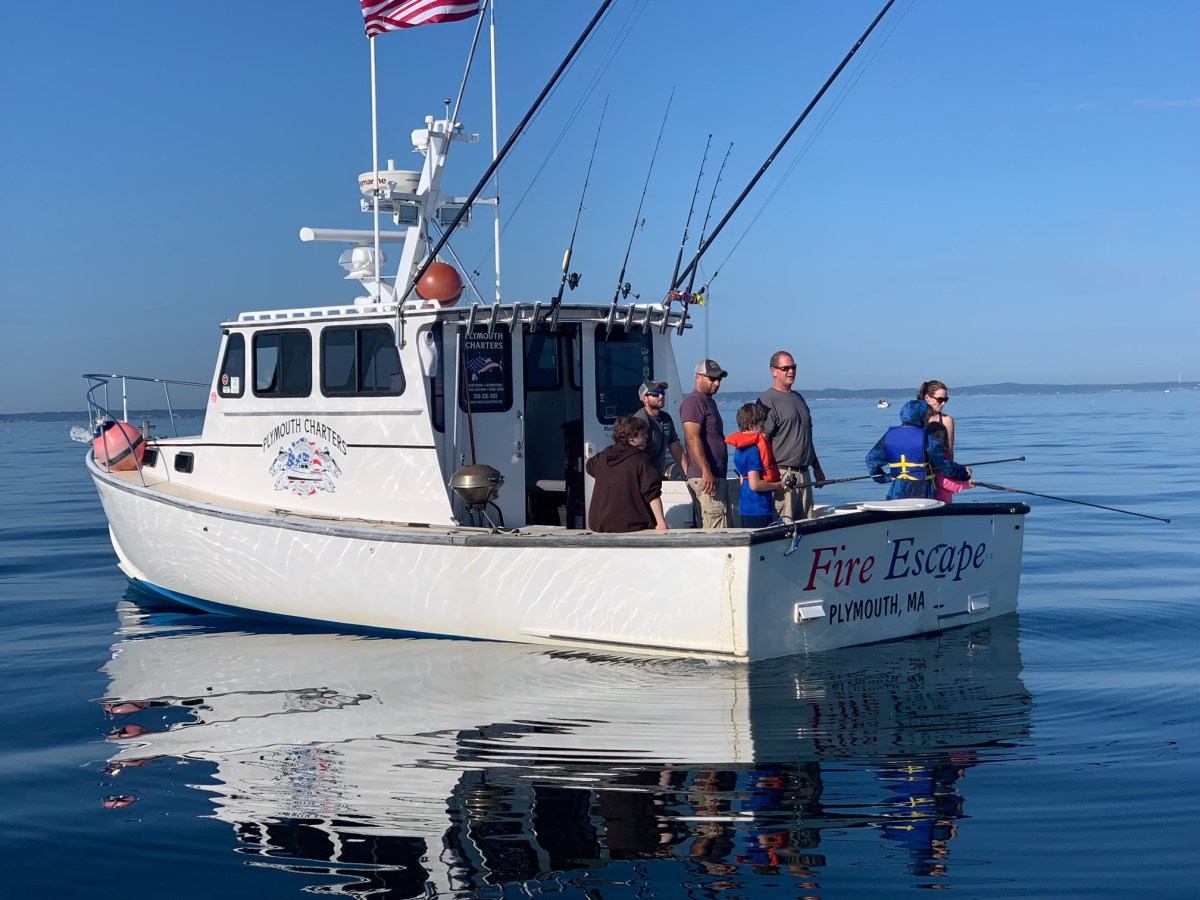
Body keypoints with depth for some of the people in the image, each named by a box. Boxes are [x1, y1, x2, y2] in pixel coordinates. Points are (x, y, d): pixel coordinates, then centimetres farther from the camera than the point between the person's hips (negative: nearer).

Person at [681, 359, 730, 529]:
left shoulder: (709, 402, 23)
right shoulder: (693, 402, -10)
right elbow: (693, 438, -20)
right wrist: (706, 471, -26)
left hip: (716, 476, 10)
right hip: (705, 477, -10)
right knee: (717, 530, -15)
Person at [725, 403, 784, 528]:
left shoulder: (739, 448, 12)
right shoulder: (754, 450, -16)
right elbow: (755, 484, -21)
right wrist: (778, 485, -8)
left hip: (746, 507, 9)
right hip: (759, 508, -9)